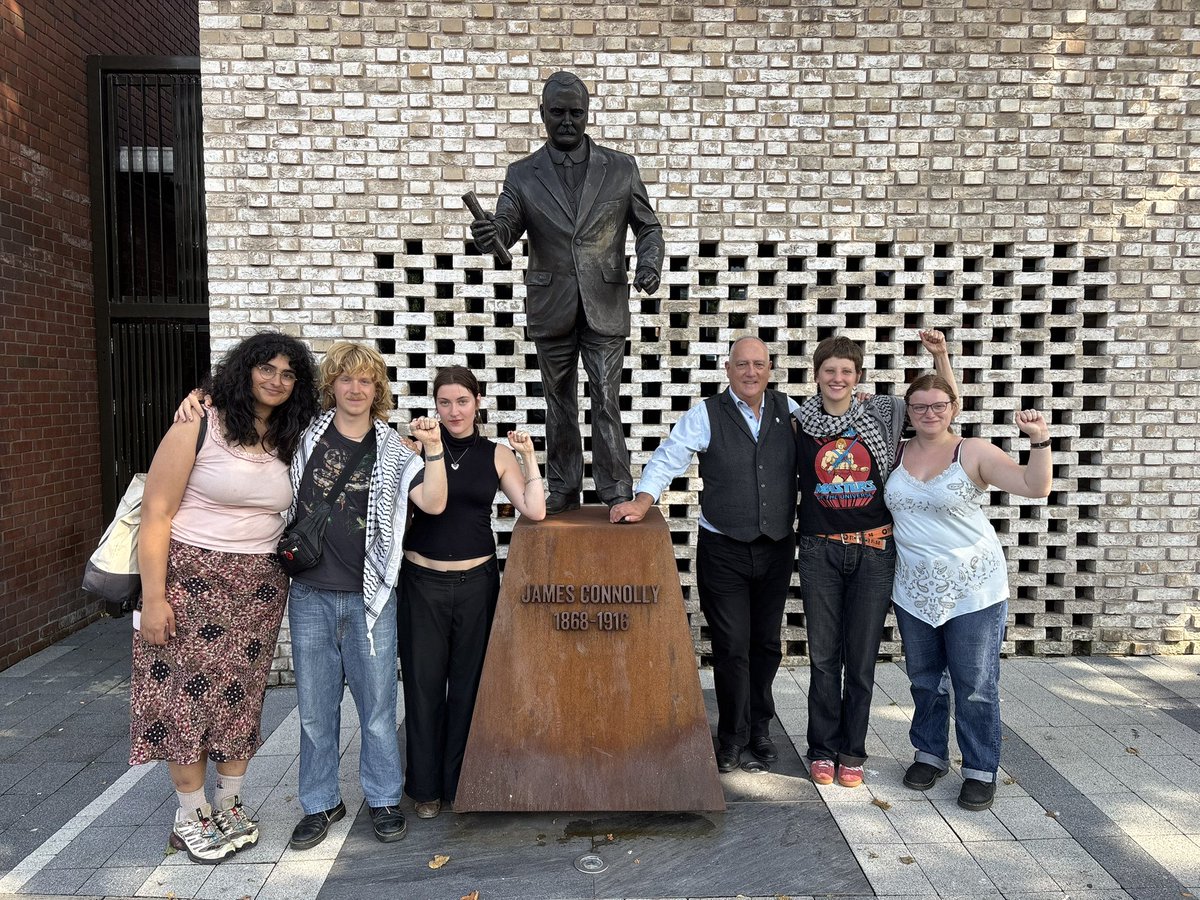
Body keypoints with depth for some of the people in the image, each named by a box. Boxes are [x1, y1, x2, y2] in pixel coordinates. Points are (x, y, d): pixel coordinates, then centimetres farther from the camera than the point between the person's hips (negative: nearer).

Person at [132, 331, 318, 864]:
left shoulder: (289, 441, 6)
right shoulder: (198, 427, -10)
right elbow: (156, 514, -12)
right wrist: (153, 597, -15)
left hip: (261, 585, 4)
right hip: (192, 578, -4)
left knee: (240, 698, 11)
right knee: (188, 696, 4)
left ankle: (228, 807, 28)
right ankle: (190, 817, 23)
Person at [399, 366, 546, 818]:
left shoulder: (496, 455, 3)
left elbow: (534, 511, -3)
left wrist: (528, 456, -8)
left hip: (476, 580, 1)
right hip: (422, 580, -1)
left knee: (468, 682, 10)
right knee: (423, 682, 7)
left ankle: (460, 782, 27)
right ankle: (426, 786, 25)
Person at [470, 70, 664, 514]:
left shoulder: (621, 168, 5)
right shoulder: (522, 174, 5)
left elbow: (648, 226, 11)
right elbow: (506, 227, -5)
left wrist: (650, 264, -9)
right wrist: (490, 233, -29)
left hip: (604, 307, -1)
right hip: (551, 309, 1)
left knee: (607, 403, -3)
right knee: (559, 404, 10)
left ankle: (617, 493, 8)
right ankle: (562, 489, 21)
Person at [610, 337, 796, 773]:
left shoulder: (789, 411, 4)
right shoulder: (705, 415, -5)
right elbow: (668, 458, -9)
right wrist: (643, 501, -21)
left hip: (777, 548, 3)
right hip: (723, 551, -3)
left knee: (767, 642, 14)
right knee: (732, 646, 2)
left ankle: (759, 726, 33)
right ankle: (733, 736, 21)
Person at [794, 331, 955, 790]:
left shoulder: (882, 415, 3)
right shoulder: (800, 422, 2)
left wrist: (940, 356, -1)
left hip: (874, 550, 0)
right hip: (821, 550, 0)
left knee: (862, 658, 7)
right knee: (823, 656, 6)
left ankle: (852, 753, 22)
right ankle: (822, 750, 21)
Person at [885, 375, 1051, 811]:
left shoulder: (975, 452, -9)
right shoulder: (896, 454, 3)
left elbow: (1035, 487, -14)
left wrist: (1039, 440, -29)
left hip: (973, 591, -4)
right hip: (915, 591, 4)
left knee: (975, 686, 4)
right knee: (924, 681, 17)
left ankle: (981, 770, 20)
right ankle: (930, 754, 34)